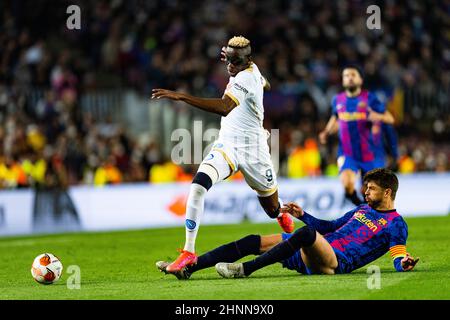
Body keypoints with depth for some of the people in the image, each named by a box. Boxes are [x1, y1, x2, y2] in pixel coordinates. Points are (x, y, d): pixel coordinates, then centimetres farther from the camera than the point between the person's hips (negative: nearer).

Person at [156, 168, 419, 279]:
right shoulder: (363, 209, 28)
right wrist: (303, 215, 26)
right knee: (253, 242, -2)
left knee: (307, 234, -40)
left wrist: (404, 263, -31)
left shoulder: (396, 224, 4)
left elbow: (398, 257, -8)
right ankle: (188, 268, -9)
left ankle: (245, 270, -42)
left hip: (335, 262, -9)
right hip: (310, 254, 9)